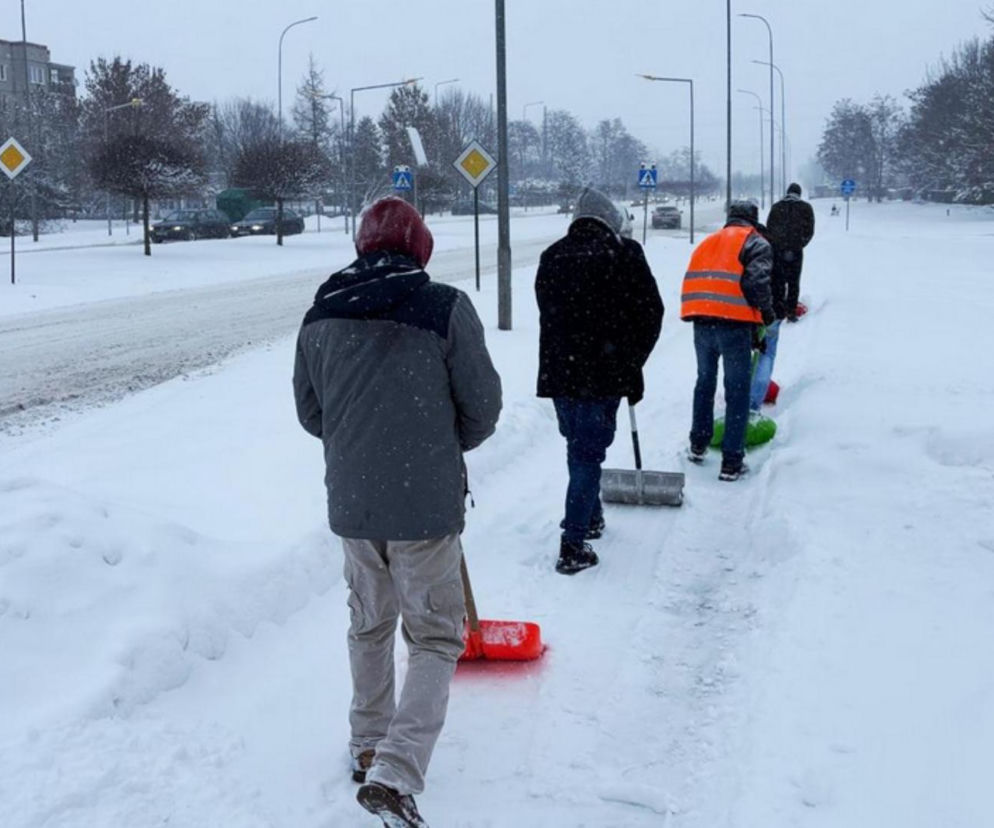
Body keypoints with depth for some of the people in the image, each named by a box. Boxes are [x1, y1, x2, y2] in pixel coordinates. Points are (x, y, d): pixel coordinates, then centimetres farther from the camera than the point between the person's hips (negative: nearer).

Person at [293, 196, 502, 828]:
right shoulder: (446, 308, -12)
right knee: (436, 640, 6)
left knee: (370, 625, 23)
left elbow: (310, 412, 10)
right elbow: (482, 408, -7)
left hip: (351, 502, 5)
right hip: (426, 505, -4)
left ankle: (369, 746, 37)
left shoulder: (321, 314, 1)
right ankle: (395, 773, -7)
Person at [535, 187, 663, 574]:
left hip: (558, 371, 5)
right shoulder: (623, 253, -3)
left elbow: (548, 314, 14)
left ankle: (590, 518, 36)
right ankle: (573, 546, -4)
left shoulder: (551, 256, 10)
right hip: (604, 372, -4)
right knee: (588, 452, -1)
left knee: (578, 445, 21)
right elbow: (650, 313, -3)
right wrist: (633, 363, 7)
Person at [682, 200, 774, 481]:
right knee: (737, 390, 4)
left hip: (701, 320, 6)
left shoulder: (708, 242, 25)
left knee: (705, 381, 25)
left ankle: (698, 445, 36)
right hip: (734, 322, -5)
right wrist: (766, 312, 7)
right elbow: (757, 280, -11)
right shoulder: (756, 243, 6)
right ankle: (732, 462, 4)